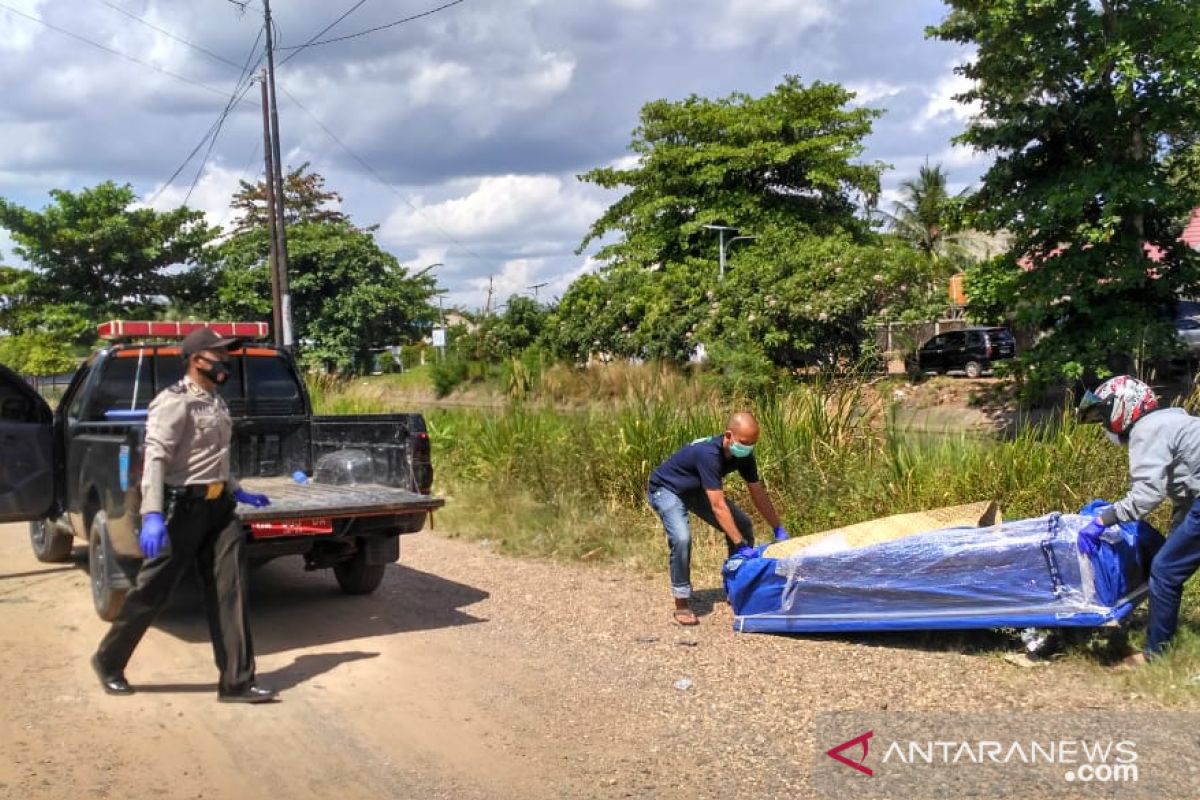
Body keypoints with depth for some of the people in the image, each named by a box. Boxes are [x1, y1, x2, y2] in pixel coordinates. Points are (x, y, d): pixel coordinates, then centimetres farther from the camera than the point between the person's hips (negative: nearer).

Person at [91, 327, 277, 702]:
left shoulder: (217, 402, 14)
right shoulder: (175, 402, -13)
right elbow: (155, 458, -23)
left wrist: (236, 491, 28)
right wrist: (152, 514, -33)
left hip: (219, 506, 8)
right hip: (184, 506, -8)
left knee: (229, 591, 2)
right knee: (152, 590, 4)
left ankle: (237, 682, 5)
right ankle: (108, 662, 26)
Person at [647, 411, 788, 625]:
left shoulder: (743, 454, -16)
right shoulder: (708, 454, -39)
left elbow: (758, 493, -5)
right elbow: (718, 506, -41)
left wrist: (779, 530, -8)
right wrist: (741, 545, -40)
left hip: (696, 489, 8)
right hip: (666, 488, -8)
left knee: (743, 526, 2)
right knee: (681, 538, -31)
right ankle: (682, 604, -16)